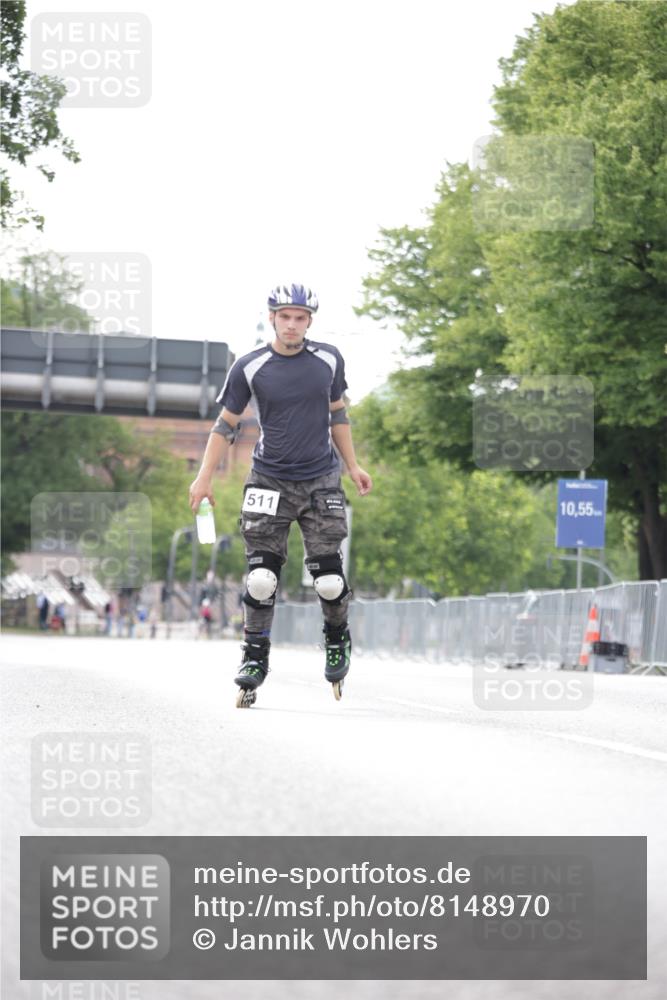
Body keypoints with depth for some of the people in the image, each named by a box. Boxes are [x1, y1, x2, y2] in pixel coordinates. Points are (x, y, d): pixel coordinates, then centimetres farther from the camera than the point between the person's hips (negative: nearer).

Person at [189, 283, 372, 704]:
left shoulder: (329, 360, 1)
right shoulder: (250, 368, -5)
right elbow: (227, 425, 3)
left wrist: (353, 466, 15)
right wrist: (204, 478, 1)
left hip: (321, 482, 1)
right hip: (269, 482, -1)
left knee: (329, 578, -4)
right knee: (261, 577, -9)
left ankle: (338, 640, 23)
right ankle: (255, 657, 4)